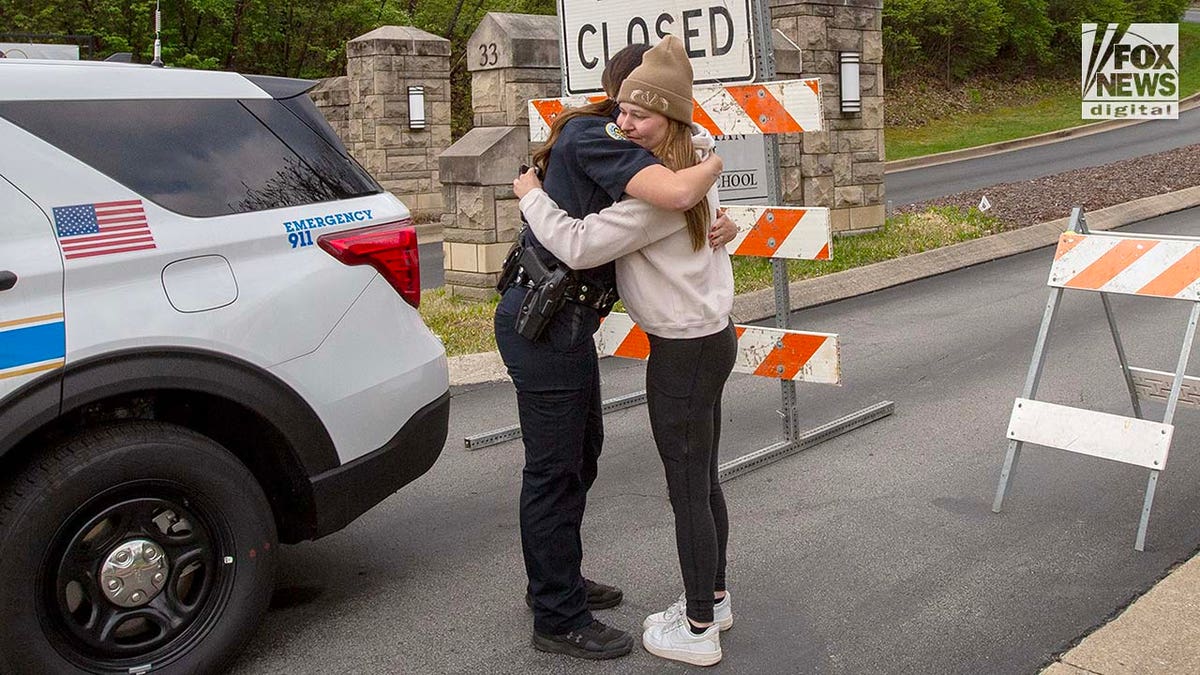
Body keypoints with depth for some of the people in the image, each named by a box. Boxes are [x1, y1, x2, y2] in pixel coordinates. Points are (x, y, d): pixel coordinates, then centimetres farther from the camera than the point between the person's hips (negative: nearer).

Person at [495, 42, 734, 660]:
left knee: (581, 453, 22)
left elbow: (672, 214, 13)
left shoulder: (598, 139, 15)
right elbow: (676, 193, -32)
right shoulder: (594, 135, -16)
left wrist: (721, 225, -8)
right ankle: (559, 620, 14)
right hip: (543, 322, -10)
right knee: (554, 469, 0)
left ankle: (555, 581, 39)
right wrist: (714, 164, -11)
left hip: (564, 320, 10)